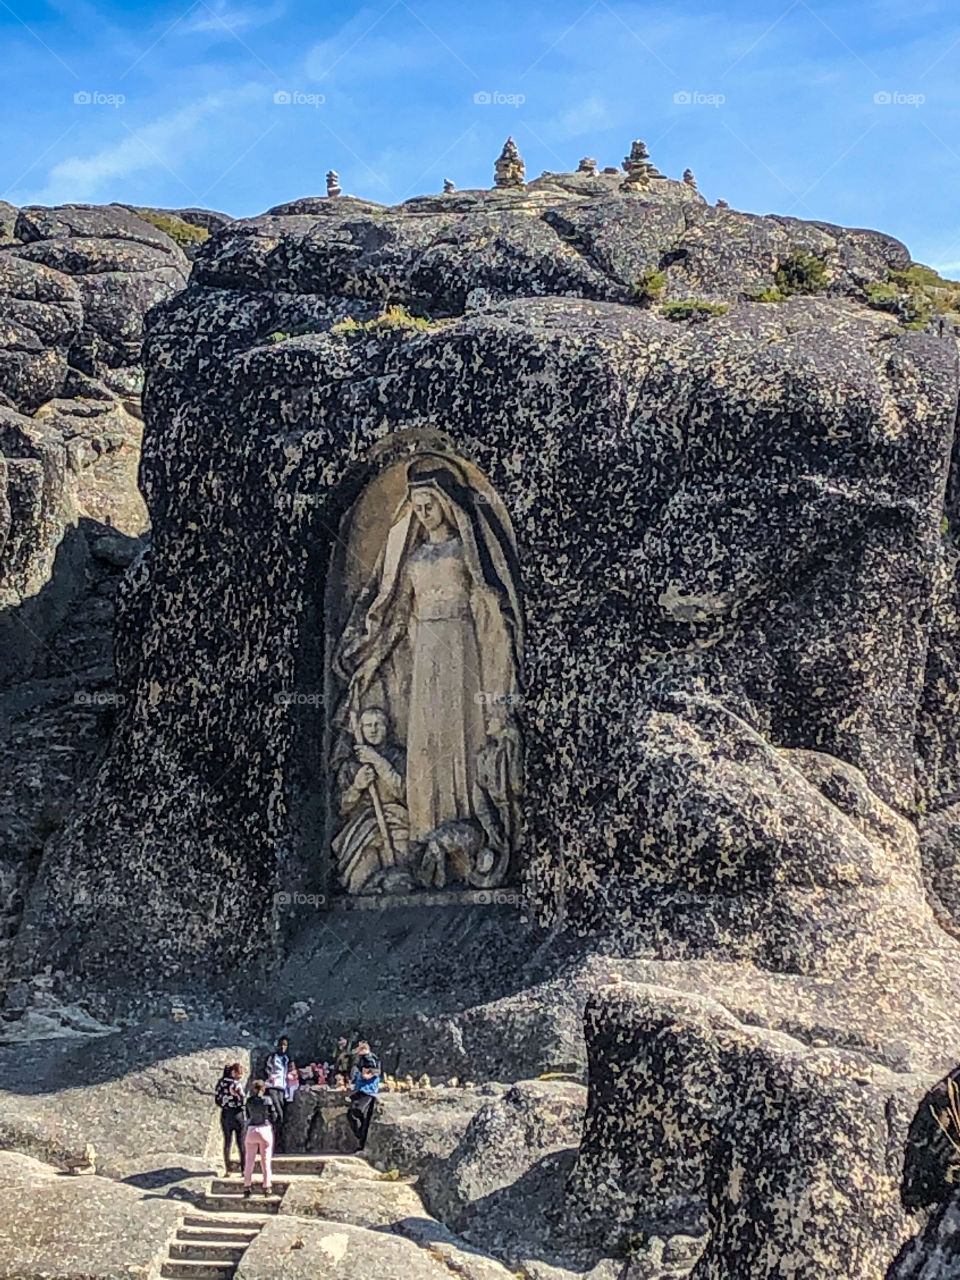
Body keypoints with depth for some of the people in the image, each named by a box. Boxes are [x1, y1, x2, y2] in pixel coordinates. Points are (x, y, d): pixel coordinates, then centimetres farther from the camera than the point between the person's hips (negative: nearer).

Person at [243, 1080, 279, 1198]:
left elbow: (247, 1115, 6)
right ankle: (267, 1187, 7)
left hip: (252, 1130, 1)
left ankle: (247, 1186, 10)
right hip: (265, 1130, -1)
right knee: (266, 1160, 6)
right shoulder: (267, 1100, -8)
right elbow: (274, 1115, -3)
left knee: (249, 1161, 9)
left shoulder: (249, 1101, -2)